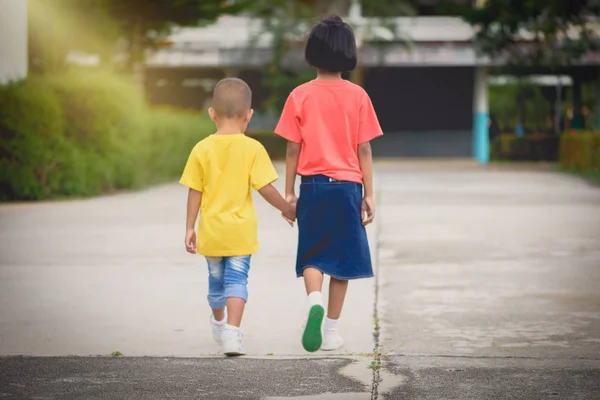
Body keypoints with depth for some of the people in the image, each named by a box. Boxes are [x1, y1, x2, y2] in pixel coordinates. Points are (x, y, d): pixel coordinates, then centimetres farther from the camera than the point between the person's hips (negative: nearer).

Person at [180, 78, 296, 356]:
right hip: (240, 230, -3)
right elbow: (265, 187, -11)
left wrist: (189, 228, 6)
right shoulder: (253, 148, -10)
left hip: (211, 231, 3)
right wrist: (287, 209, 5)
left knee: (216, 280, 20)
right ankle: (232, 332, -18)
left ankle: (218, 324, 42)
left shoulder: (202, 149, -3)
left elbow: (194, 192, -1)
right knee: (237, 280, -2)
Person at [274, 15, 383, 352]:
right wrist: (368, 194, 4)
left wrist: (289, 192, 7)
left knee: (312, 254, 11)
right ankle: (332, 328, 12)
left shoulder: (300, 96, -4)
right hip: (347, 185, 0)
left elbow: (293, 149, -2)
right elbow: (364, 150, -2)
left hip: (313, 185, 0)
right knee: (342, 257, 9)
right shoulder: (358, 96, -3)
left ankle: (315, 301, -19)